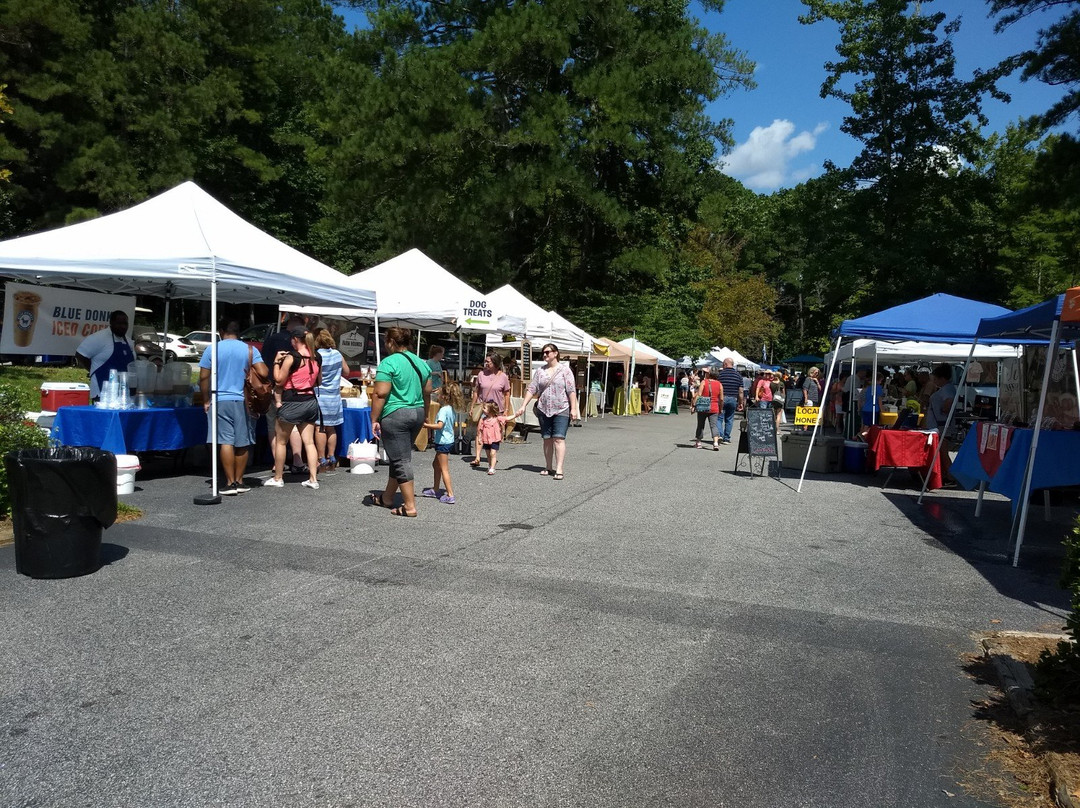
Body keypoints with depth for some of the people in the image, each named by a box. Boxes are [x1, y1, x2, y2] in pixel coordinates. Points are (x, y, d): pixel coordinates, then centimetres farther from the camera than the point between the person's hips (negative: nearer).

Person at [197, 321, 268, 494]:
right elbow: (264, 373, -9)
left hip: (220, 401, -1)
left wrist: (206, 401, 7)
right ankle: (239, 481, 15)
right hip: (243, 402, 2)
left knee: (225, 441, -2)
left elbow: (203, 377, -1)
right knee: (242, 443, 9)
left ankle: (230, 483, -5)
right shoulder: (249, 350, 1)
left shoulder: (212, 349, 0)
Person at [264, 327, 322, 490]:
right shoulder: (315, 357, 4)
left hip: (292, 402, -6)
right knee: (309, 442, 7)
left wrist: (277, 362, 0)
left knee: (280, 441, 9)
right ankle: (313, 479, 3)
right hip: (311, 402, 6)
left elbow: (279, 381, -9)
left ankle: (277, 478, 17)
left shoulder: (291, 357, -14)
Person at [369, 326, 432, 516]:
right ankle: (387, 497, 32)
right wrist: (424, 415, 27)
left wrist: (374, 419, -11)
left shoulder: (389, 362, -12)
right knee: (400, 457, 18)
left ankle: (409, 506, 0)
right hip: (417, 414, 8)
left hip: (395, 415, -8)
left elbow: (380, 394, -17)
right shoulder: (421, 363, 10)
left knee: (401, 460, -2)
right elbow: (427, 392, 16)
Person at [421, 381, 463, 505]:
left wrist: (426, 425, -28)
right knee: (436, 464, 23)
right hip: (449, 440, 10)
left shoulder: (444, 410, -20)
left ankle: (450, 495, -5)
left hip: (443, 442, -10)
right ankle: (435, 490, 34)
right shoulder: (452, 409, 8)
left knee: (444, 469, -5)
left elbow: (439, 425, -32)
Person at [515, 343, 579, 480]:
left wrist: (573, 408, -11)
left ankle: (559, 469, -14)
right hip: (544, 410, 4)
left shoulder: (564, 370, 0)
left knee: (559, 438, -11)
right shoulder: (540, 371, 11)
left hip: (561, 410, -4)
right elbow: (531, 389, 8)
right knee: (547, 439, 8)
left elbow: (571, 391, -5)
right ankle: (549, 467, 16)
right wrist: (523, 406, 0)